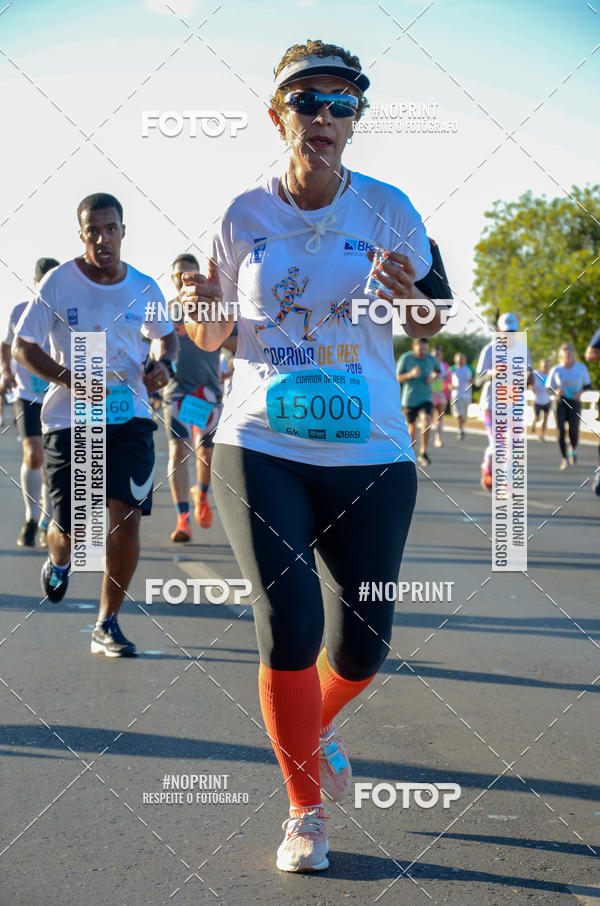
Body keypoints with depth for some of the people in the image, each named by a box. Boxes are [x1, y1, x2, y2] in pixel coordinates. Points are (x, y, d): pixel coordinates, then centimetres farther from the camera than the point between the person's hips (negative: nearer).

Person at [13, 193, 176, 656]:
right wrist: (69, 379, -18)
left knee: (127, 515, -11)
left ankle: (108, 624, 3)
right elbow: (22, 345, -2)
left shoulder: (144, 288, 3)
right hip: (69, 420, -2)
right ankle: (59, 560, 41)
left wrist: (164, 363, -3)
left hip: (129, 415, 2)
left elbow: (167, 336, 20)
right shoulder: (59, 282, -6)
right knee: (71, 527, 0)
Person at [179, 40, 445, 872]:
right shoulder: (245, 216, 1)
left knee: (362, 645, 3)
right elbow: (214, 336, 12)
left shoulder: (386, 209, -1)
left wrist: (410, 301, -16)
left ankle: (316, 728, 40)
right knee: (288, 630, -7)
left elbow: (430, 328, 6)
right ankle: (305, 809, 14)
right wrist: (202, 309, -12)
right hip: (261, 451, 0)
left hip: (371, 456, 1)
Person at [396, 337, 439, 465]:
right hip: (409, 398, -1)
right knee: (412, 427, 6)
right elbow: (398, 378, -5)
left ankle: (423, 453, -10)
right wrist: (411, 374, -23)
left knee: (427, 421, -20)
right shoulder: (405, 358, -8)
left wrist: (432, 378, -3)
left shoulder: (432, 359, -1)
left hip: (426, 398, 1)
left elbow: (437, 371, 20)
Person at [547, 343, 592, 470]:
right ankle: (564, 458, 3)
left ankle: (573, 450, 26)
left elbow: (588, 385, 9)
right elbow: (549, 387, 5)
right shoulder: (556, 370, -1)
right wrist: (556, 391, -17)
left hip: (575, 402, 0)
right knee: (560, 430, -9)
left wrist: (581, 391, -12)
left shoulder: (581, 368, 0)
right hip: (560, 402, 0)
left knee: (573, 430, -8)